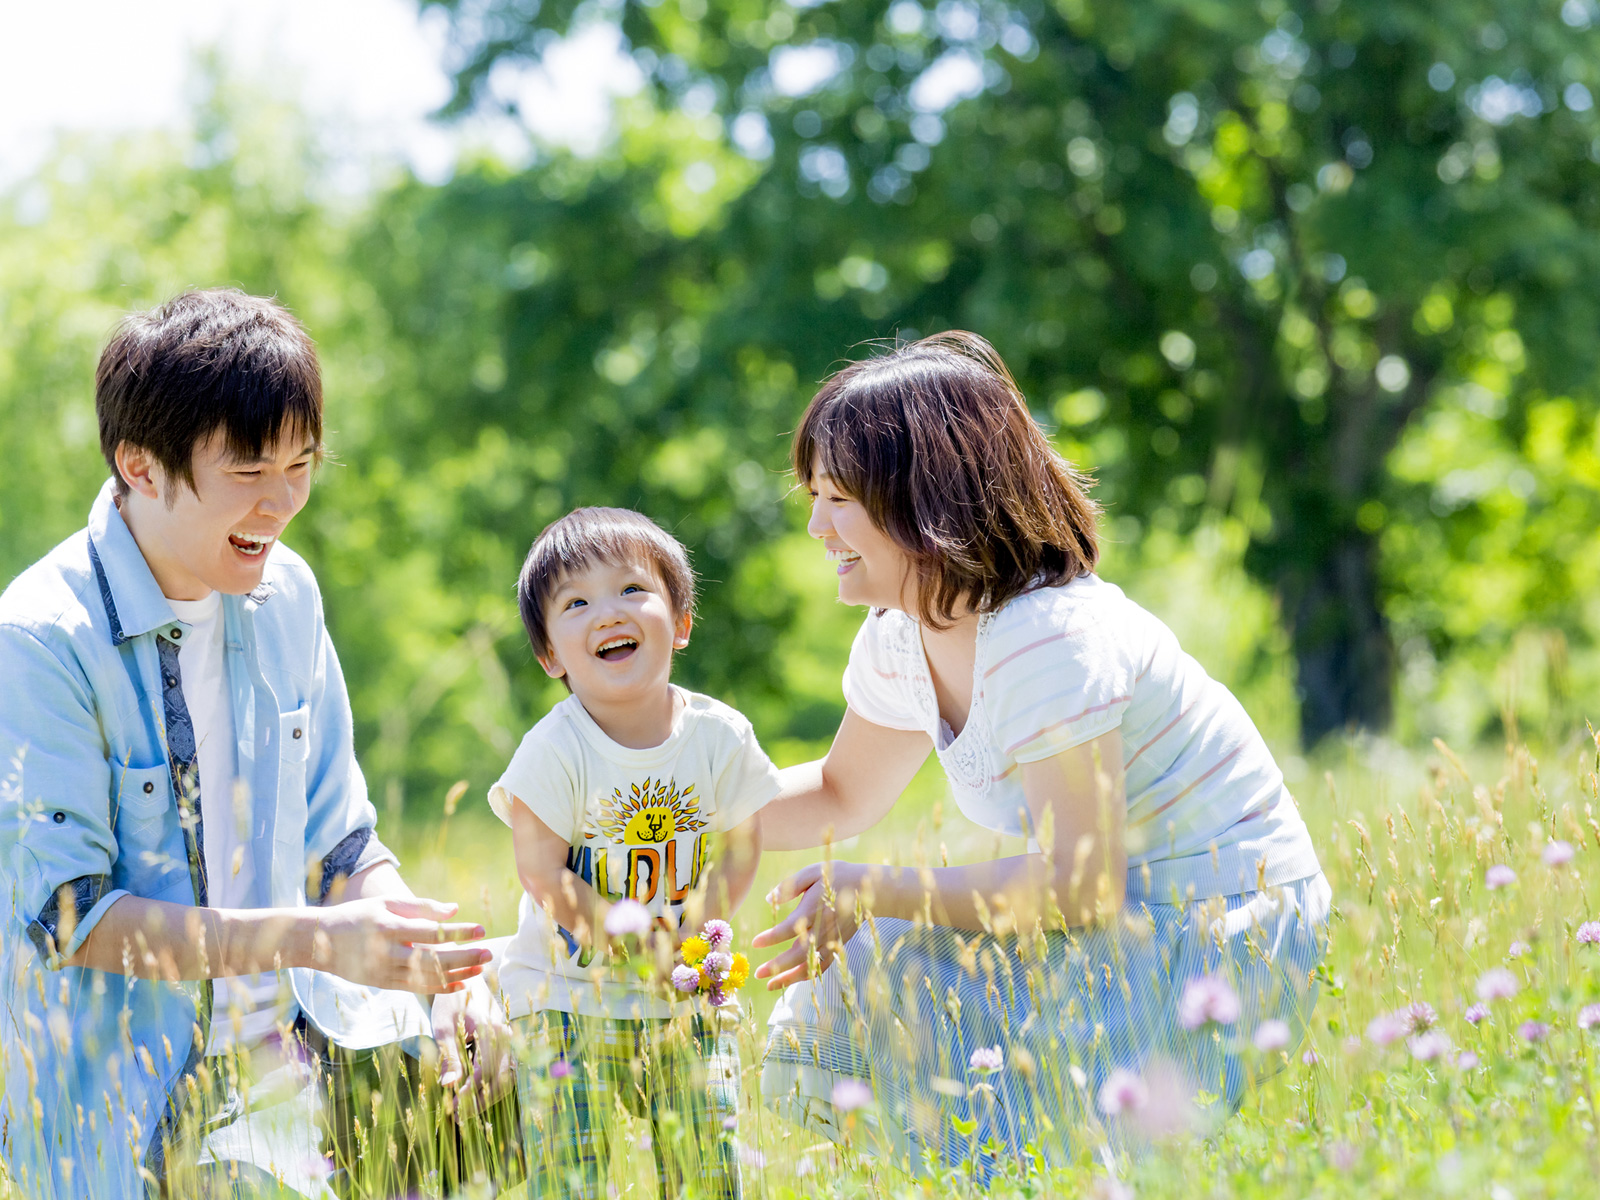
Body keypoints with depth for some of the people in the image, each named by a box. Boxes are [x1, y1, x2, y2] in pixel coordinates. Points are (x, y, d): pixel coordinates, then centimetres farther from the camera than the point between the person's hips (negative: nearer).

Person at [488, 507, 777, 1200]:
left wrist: (687, 927, -13)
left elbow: (741, 847, 1)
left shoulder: (720, 735, -8)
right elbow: (541, 871, -14)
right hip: (566, 995, -3)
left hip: (684, 998, 3)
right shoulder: (554, 750, -16)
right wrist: (625, 933, -18)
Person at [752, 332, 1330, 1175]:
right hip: (1132, 928, 9)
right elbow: (842, 797, 21)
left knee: (881, 987, -23)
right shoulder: (900, 644, 4)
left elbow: (1077, 884, -27)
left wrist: (874, 894, -23)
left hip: (1226, 943, -9)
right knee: (811, 1041, 1)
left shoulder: (1050, 639, -24)